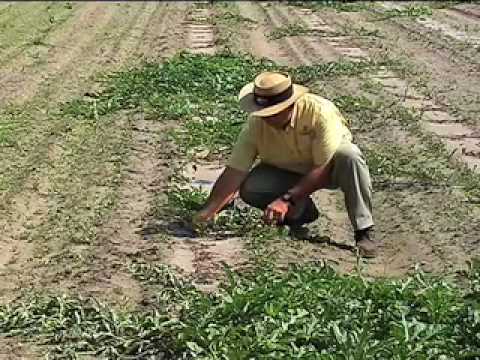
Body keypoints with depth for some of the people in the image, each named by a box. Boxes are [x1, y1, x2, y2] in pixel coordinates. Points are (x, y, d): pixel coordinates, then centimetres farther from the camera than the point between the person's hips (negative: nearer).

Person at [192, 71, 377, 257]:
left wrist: (287, 199, -35)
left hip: (327, 170, -3)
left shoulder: (319, 112, -33)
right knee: (249, 190, -23)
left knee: (349, 155, -36)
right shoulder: (256, 124, -24)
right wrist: (207, 212, -31)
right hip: (288, 172, 3)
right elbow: (234, 171, -23)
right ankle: (301, 210, 4)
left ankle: (364, 232, -23)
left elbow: (324, 169, -31)